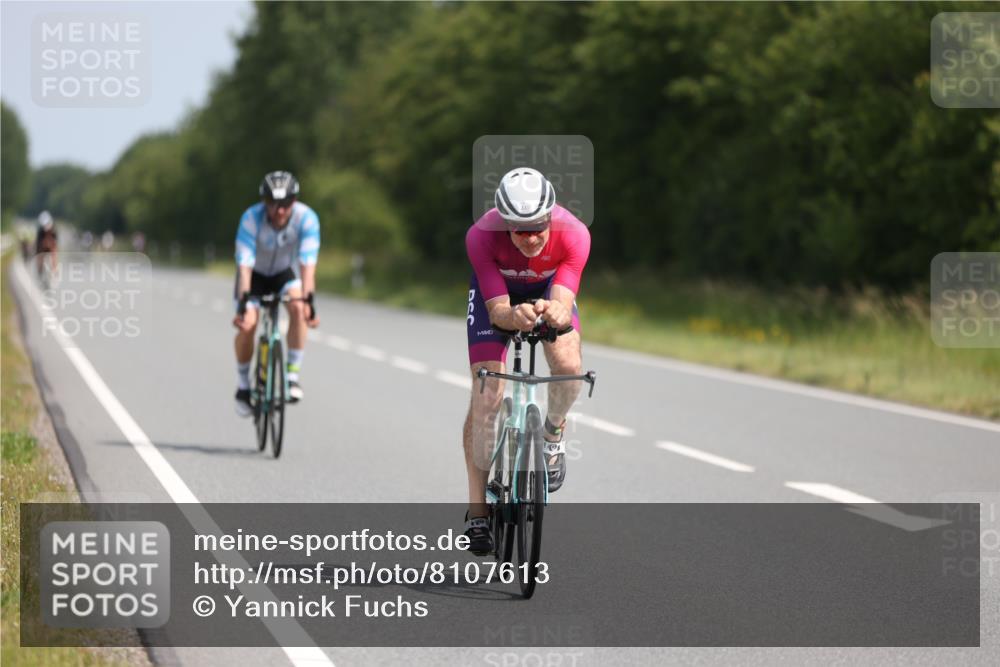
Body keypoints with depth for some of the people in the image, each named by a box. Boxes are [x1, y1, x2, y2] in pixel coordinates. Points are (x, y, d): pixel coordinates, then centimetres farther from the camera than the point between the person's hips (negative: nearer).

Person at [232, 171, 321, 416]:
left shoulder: (307, 218, -30)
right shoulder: (251, 218, -33)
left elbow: (307, 264, -34)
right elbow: (245, 264, -36)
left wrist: (308, 301, -45)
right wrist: (244, 303, -46)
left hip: (284, 272, 1)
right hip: (255, 274, -1)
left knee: (298, 308, -29)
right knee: (247, 324, -20)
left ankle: (292, 375, -18)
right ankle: (243, 387, 1)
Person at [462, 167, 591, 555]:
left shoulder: (573, 235, -36)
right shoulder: (482, 236, -37)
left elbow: (564, 305, -40)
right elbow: (497, 310, -38)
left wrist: (557, 313, -64)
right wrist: (514, 316, -61)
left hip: (549, 290, 1)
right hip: (496, 293, -1)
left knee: (568, 366, -28)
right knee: (486, 398, -13)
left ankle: (553, 432, 6)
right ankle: (477, 511, -2)